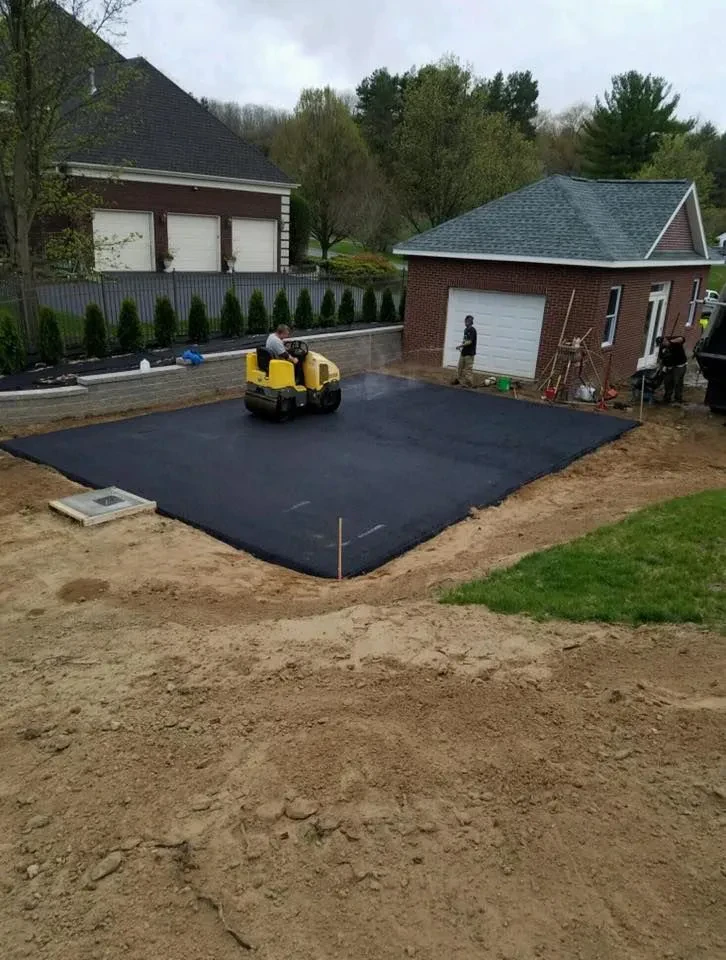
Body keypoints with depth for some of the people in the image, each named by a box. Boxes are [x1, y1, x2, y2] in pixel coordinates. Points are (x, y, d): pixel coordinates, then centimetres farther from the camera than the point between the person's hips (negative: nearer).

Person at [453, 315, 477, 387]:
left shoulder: (472, 330, -14)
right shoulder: (466, 330, 12)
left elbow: (469, 342, -20)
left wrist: (460, 346, -18)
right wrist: (461, 346, 6)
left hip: (469, 353, -8)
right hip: (463, 351, 8)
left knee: (468, 368, -5)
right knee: (460, 366, 15)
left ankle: (469, 383, 1)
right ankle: (459, 379, 28)